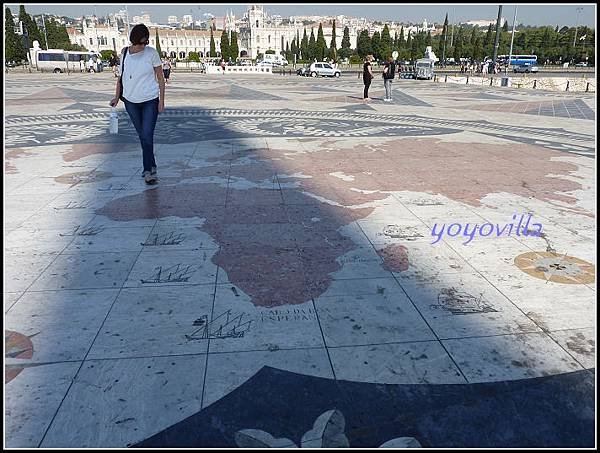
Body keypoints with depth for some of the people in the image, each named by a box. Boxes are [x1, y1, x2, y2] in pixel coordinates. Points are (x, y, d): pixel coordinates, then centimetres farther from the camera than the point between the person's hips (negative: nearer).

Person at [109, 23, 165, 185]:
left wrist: (161, 100, -6)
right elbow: (120, 77, 13)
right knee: (142, 136, 11)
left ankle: (148, 170, -2)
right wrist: (117, 96, 8)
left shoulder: (151, 53, -5)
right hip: (131, 101, 4)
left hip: (150, 100, -4)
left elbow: (160, 78, -3)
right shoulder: (124, 53, 4)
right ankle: (151, 167, 24)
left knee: (147, 136, -10)